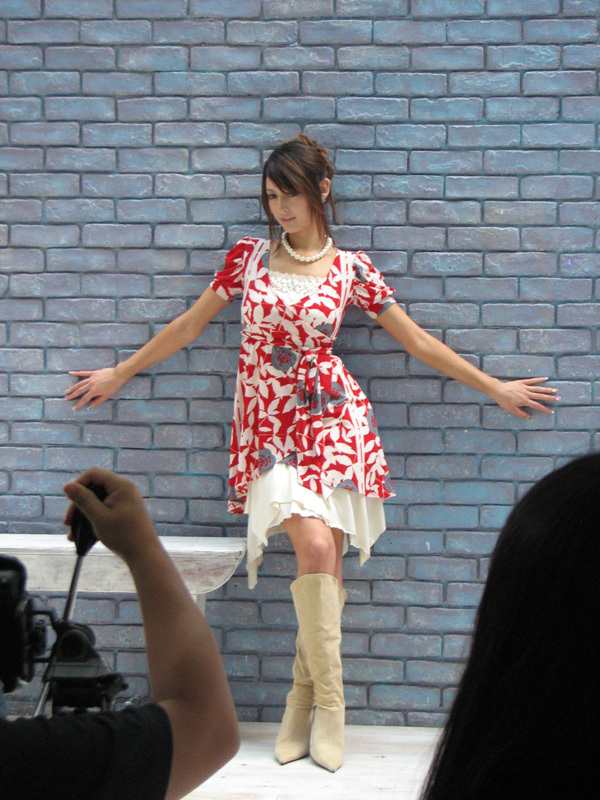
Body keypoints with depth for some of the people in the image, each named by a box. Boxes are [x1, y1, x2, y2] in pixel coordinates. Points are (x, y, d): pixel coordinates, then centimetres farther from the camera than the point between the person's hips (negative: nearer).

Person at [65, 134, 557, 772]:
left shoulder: (351, 269, 3)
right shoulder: (249, 256, 5)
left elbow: (419, 343, 10)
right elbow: (190, 324, 14)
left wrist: (495, 388, 11)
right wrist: (120, 373, 19)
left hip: (332, 420, 0)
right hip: (267, 425, 0)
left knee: (325, 565, -4)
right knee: (315, 549, -17)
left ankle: (304, 702, 12)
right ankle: (328, 705, -5)